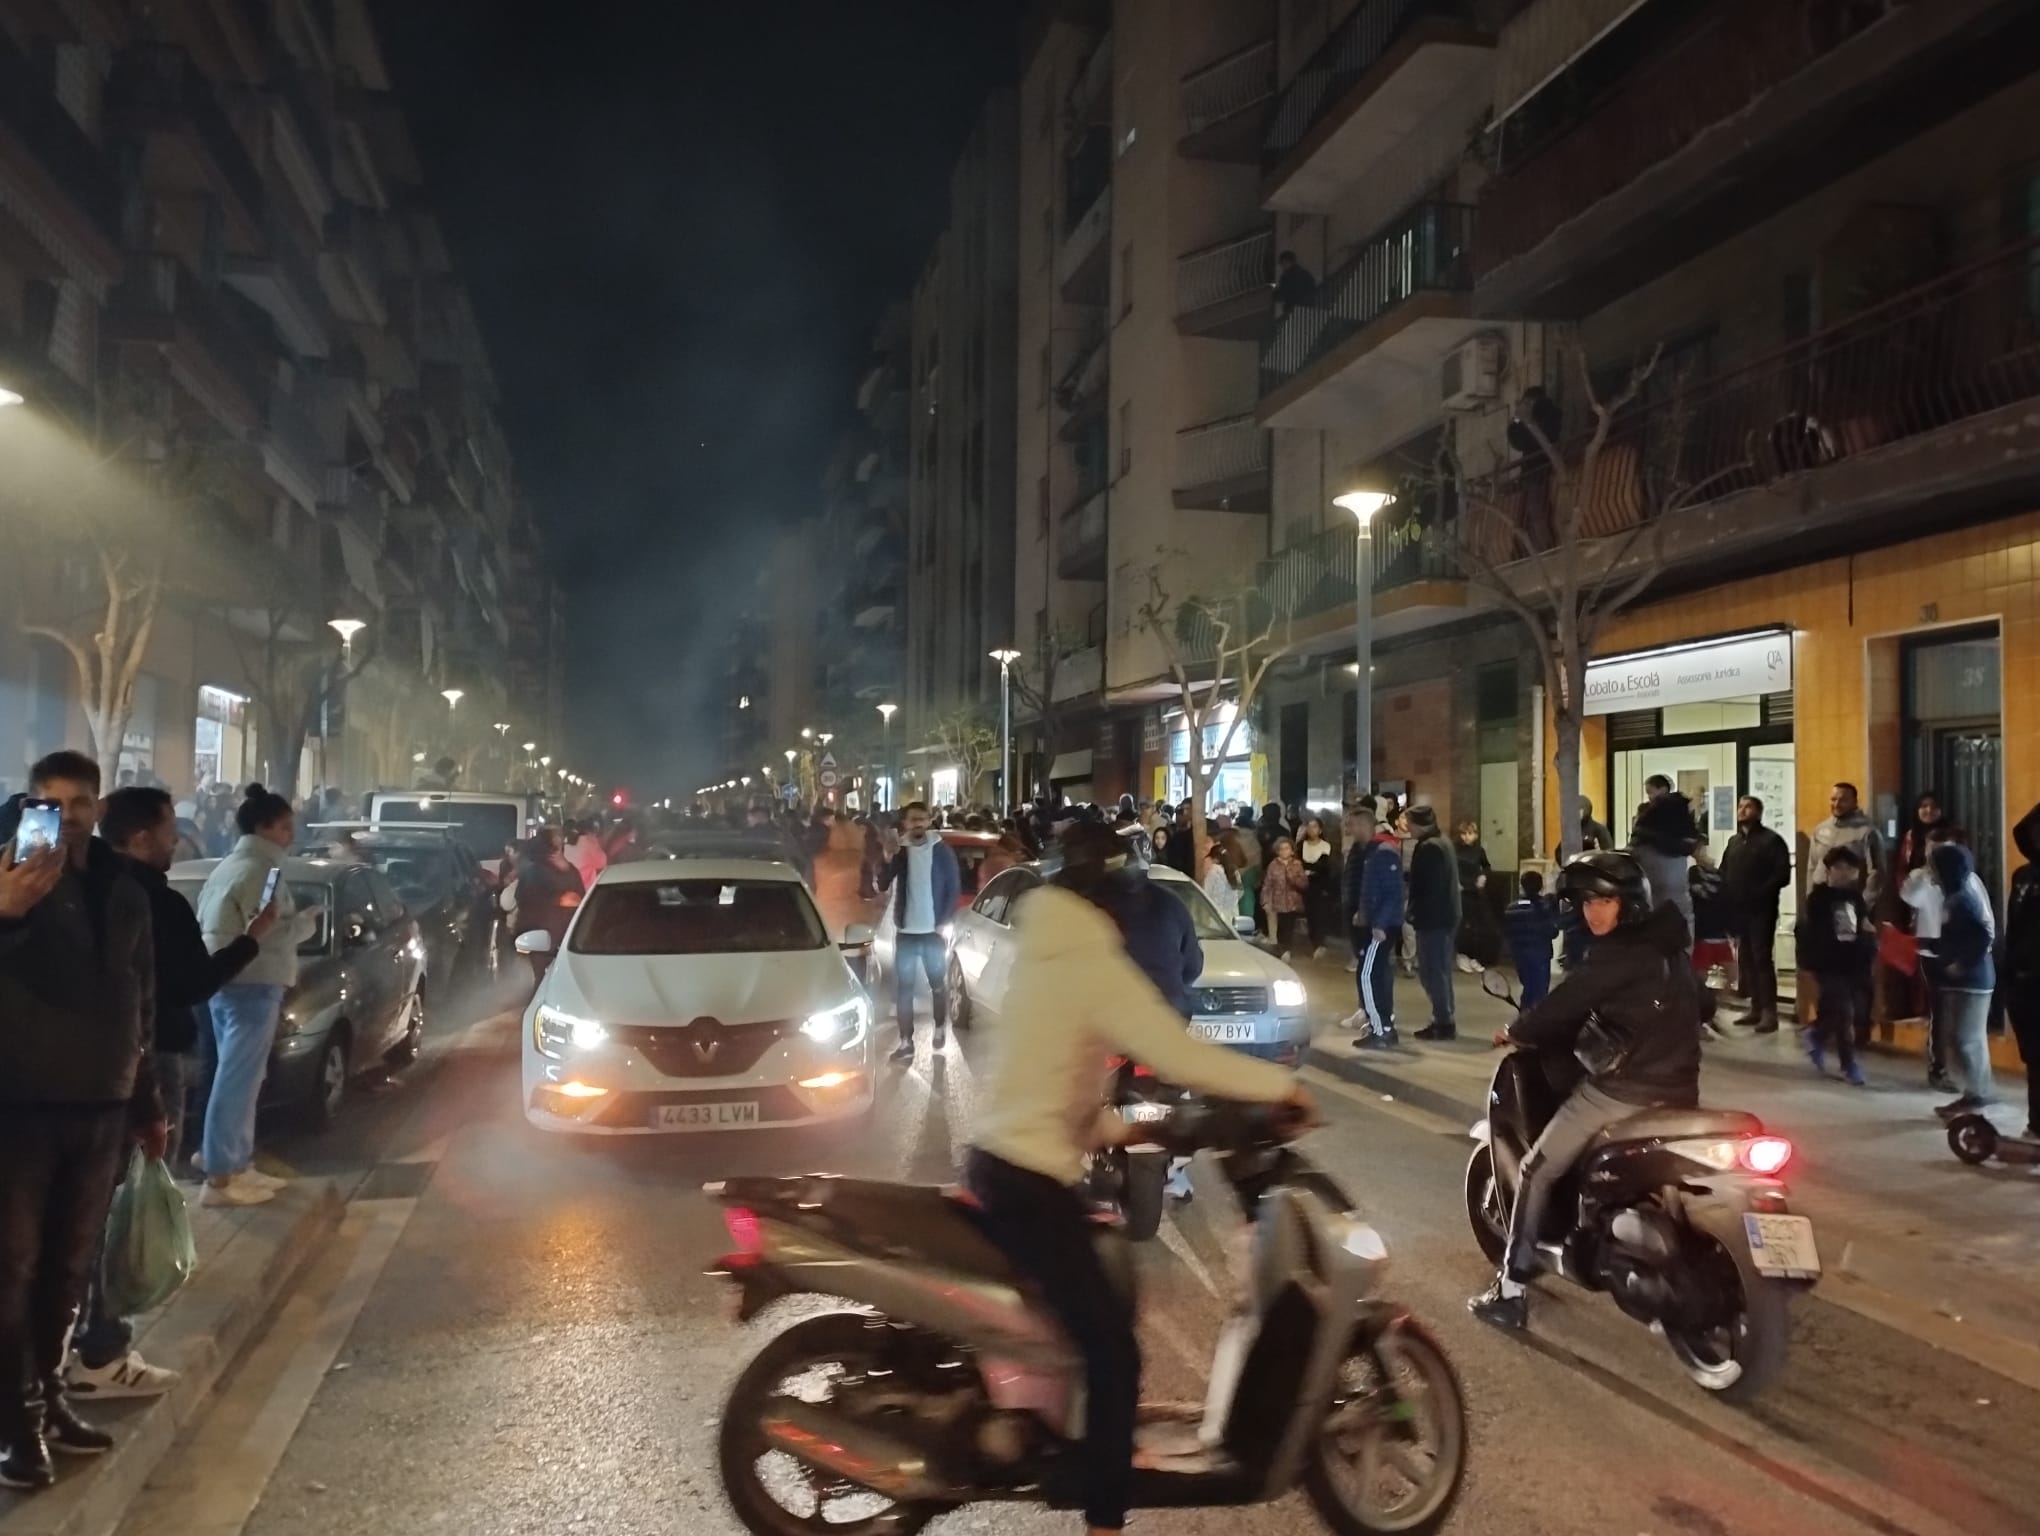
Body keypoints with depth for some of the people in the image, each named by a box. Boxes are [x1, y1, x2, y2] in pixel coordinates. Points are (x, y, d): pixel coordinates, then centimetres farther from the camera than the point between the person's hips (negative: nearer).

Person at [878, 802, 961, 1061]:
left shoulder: (942, 850, -3)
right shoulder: (897, 850, 0)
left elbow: (955, 889, -1)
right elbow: (881, 886, -11)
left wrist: (943, 922, -7)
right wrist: (889, 857, -26)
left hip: (933, 931, -1)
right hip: (905, 931, 1)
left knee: (938, 983, 10)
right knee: (903, 987, 0)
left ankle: (940, 1028, 30)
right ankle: (906, 1041, 4)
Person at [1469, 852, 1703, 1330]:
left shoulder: (1615, 954, -13)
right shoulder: (1668, 947, 14)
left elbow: (1564, 1004, -13)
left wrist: (1516, 1032, 7)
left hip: (1622, 1089, -8)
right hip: (1678, 1091, 8)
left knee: (1537, 1173, 4)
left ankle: (1510, 1293, 4)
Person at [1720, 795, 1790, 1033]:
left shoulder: (1771, 840, -3)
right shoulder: (1733, 841, 19)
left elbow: (1782, 875, -12)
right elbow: (1724, 873, 18)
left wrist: (1759, 893, -18)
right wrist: (1726, 897, 2)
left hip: (1760, 910, -6)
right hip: (1738, 910, 7)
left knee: (1762, 959, -9)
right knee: (1745, 959, 8)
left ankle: (1769, 1012, -7)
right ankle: (1756, 1008, 15)